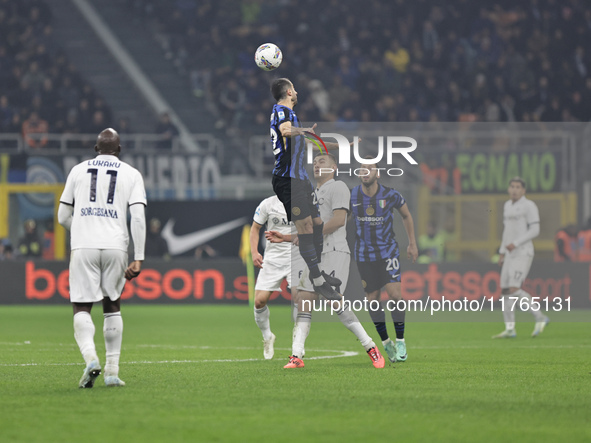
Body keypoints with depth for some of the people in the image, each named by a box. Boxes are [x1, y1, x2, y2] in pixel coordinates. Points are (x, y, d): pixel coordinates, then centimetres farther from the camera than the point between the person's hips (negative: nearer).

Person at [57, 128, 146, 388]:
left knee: (82, 307, 2)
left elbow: (63, 217, 15)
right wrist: (138, 258, -4)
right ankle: (112, 371, 13)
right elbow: (138, 217, -3)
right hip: (115, 247, 1)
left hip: (83, 248, -1)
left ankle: (90, 358, -24)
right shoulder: (131, 174, 9)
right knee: (112, 306, 16)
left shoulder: (78, 170, 13)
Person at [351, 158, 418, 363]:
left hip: (388, 252, -2)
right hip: (364, 255, 2)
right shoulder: (352, 196, -6)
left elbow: (406, 215, 8)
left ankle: (400, 342, -2)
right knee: (372, 299, 2)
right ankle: (386, 343, 17)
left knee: (395, 294, -14)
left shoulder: (390, 195, -10)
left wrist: (412, 244, 10)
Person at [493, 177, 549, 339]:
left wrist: (515, 243, -21)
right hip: (511, 254, 8)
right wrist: (502, 252, 18)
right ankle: (510, 329, 4)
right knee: (505, 291, 2)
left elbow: (535, 230, -15)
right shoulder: (508, 206, 15)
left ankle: (539, 318, -5)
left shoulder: (529, 206, -10)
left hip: (523, 254, -8)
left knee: (514, 290, -17)